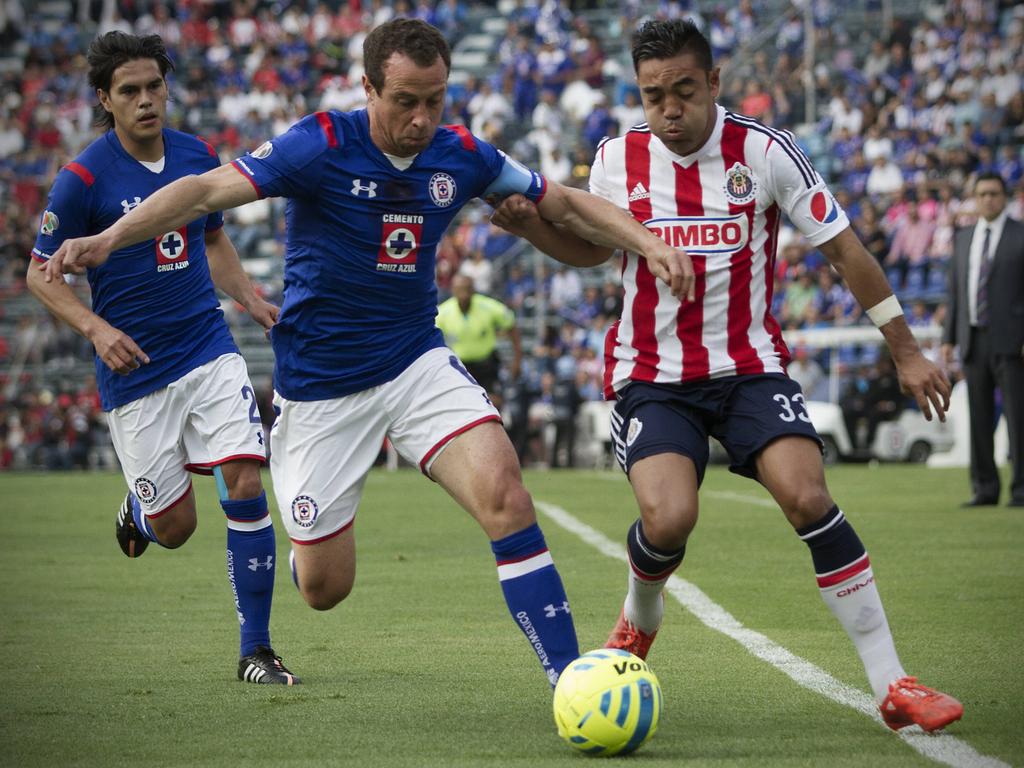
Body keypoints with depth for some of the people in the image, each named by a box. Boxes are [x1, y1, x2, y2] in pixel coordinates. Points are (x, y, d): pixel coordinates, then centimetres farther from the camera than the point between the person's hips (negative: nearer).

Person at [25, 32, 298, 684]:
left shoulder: (200, 157, 4)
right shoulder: (84, 178, -11)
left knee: (246, 486, -13)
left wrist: (252, 300, 5)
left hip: (209, 350, 3)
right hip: (135, 369, -3)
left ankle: (256, 650, -3)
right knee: (176, 527, 1)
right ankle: (139, 508, 41)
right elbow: (42, 273, -3)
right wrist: (96, 328, -19)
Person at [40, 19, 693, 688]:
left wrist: (650, 243, -6)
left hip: (417, 363, 2)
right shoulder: (323, 145, -16)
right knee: (325, 586, 2)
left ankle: (570, 678, -21)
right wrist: (107, 239, -38)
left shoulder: (462, 156, -3)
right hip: (319, 386, -2)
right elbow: (209, 191, -25)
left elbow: (567, 206, 9)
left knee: (503, 492, -24)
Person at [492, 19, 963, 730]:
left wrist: (907, 352, 0)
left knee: (808, 496, -22)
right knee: (668, 519, -22)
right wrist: (532, 225, -5)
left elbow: (843, 248, -1)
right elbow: (592, 248, 16)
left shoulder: (764, 151, -9)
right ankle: (639, 617, 16)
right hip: (652, 373, 1)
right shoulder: (618, 159, -2)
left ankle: (891, 684, -13)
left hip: (750, 365, -1)